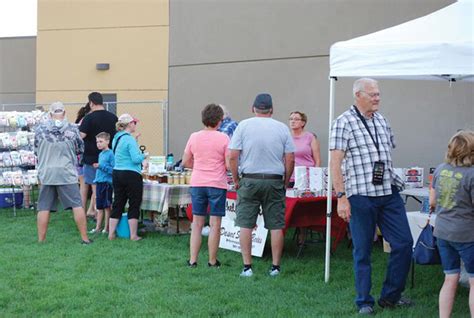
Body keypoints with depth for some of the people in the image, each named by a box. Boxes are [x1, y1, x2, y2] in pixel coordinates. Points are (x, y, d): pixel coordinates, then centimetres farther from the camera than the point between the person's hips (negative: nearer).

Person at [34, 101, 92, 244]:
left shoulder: (40, 129, -1)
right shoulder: (72, 129, -5)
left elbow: (36, 151, 11)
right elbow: (80, 149, 6)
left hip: (46, 174, 2)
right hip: (67, 173, -1)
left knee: (44, 207, 8)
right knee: (77, 205, 4)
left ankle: (41, 240, 10)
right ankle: (85, 238, 6)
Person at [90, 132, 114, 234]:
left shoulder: (110, 154, -11)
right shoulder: (100, 154, 14)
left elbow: (113, 169, -17)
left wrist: (101, 166, -21)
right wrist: (96, 180, 17)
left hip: (107, 183, -8)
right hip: (99, 182, 8)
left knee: (107, 207, 1)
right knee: (99, 207, 12)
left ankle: (106, 228, 8)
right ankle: (98, 227, 18)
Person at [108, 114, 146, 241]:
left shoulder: (116, 138, 12)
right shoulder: (130, 139, -15)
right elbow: (135, 159, -20)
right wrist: (144, 156, -1)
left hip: (116, 173, 8)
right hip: (131, 175, -8)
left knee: (118, 204, 12)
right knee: (134, 205, 1)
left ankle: (111, 233, 13)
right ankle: (133, 235, 5)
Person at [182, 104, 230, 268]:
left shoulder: (194, 137, 2)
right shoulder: (223, 139, -8)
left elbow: (185, 162, 8)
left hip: (197, 184, 3)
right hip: (217, 185, -3)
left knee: (197, 223, 11)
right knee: (215, 224, 4)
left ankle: (192, 260, 10)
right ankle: (212, 261, 9)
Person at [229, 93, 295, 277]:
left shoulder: (244, 126, 0)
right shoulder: (282, 128, 3)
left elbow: (233, 157, -4)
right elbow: (290, 160, 2)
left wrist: (236, 180, 6)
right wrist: (285, 183, 13)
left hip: (249, 181, -1)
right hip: (275, 181, 1)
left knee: (245, 225, 4)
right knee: (276, 226, 6)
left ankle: (247, 267, 4)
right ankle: (275, 267, 9)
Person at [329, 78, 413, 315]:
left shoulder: (382, 121, 13)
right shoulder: (344, 123, -7)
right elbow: (335, 162, -11)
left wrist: (393, 182, 17)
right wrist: (341, 197, -16)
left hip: (389, 194, 6)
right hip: (361, 196, -6)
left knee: (404, 243, 4)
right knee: (362, 250, 3)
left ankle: (390, 296, 19)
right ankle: (364, 302, 17)